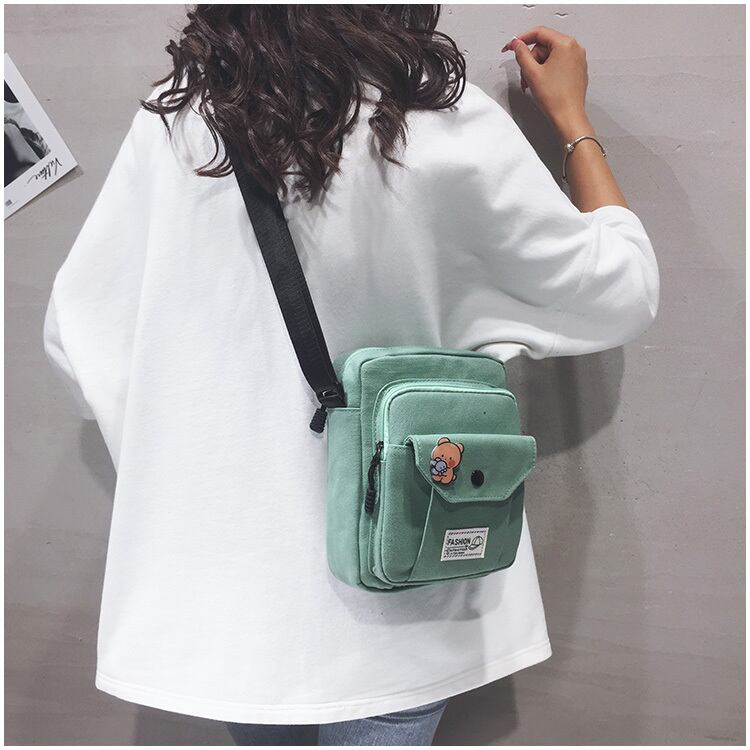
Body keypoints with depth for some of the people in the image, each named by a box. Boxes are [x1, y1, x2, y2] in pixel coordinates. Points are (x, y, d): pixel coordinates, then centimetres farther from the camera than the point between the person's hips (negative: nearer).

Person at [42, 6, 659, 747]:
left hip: (220, 578, 3)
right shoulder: (445, 130, -13)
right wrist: (572, 119, 9)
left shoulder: (174, 119, -6)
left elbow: (76, 334, 0)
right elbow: (621, 294, -2)